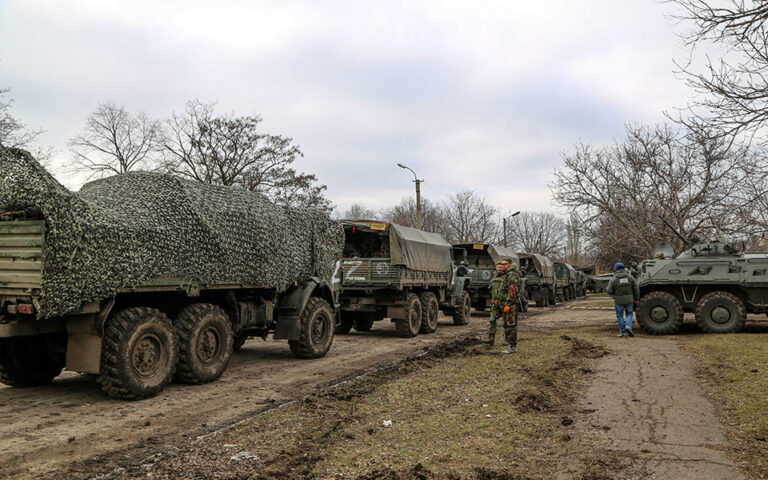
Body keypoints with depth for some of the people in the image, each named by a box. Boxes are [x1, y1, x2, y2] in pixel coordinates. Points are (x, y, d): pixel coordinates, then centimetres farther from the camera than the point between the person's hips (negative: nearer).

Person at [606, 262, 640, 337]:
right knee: (629, 314, 17)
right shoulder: (630, 277, -3)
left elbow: (609, 291, -9)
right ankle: (628, 326, -7)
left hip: (618, 301, -1)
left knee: (620, 316, 12)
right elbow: (636, 289, 1)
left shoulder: (614, 279, -10)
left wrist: (607, 289, 13)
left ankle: (623, 332, 13)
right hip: (629, 300, 2)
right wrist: (636, 299, 12)